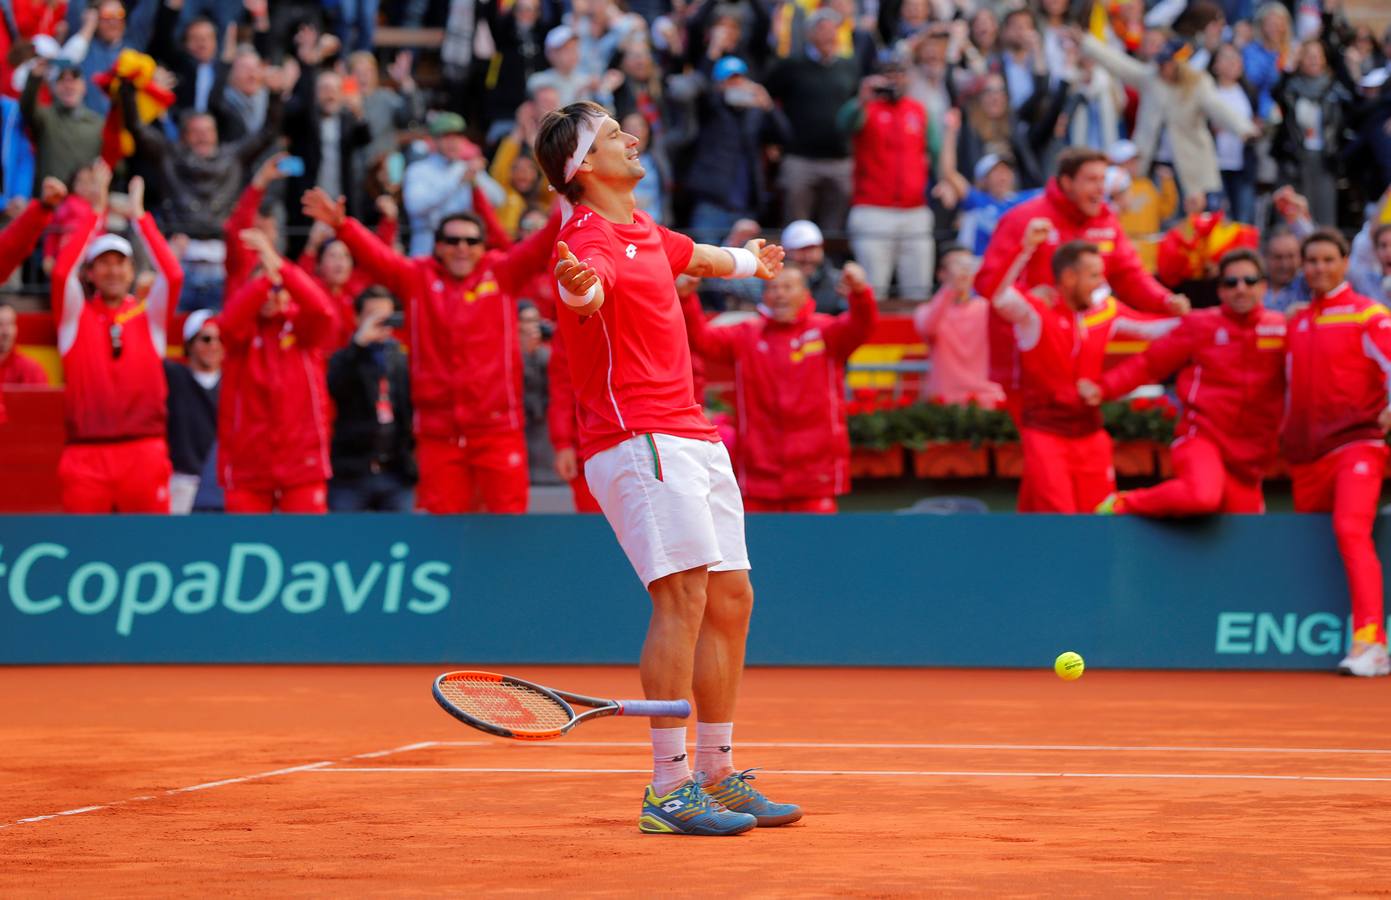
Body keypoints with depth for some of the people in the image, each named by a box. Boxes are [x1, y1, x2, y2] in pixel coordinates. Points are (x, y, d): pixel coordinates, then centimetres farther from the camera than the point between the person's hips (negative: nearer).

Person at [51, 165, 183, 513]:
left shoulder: (149, 317, 10)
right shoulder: (76, 317, 8)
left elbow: (173, 275, -6)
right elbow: (62, 272, -9)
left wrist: (139, 215, -3)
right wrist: (97, 212, -7)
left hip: (144, 452, 1)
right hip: (86, 454, -1)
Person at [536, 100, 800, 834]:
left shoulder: (643, 228, 16)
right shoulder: (590, 241, -15)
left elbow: (694, 257, 40)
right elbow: (589, 288, -40)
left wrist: (748, 261, 60)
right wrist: (581, 286, -64)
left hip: (692, 437, 10)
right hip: (639, 439, -10)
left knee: (730, 601, 11)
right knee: (683, 597, -18)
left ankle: (718, 778, 20)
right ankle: (669, 792, -19)